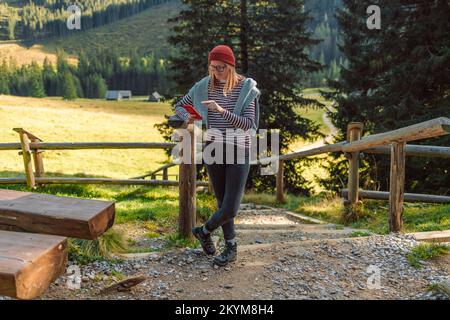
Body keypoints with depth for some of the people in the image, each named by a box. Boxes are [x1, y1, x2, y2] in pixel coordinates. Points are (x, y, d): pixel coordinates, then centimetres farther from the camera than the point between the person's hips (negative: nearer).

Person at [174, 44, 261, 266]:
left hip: (239, 152, -3)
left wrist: (222, 111, -30)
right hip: (213, 150, 3)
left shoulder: (247, 88, -7)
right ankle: (231, 247, 29)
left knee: (230, 209, -6)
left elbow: (248, 124, -16)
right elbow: (179, 106, 14)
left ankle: (204, 231, 23)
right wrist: (187, 117, -9)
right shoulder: (204, 87, 3)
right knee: (223, 204, 11)